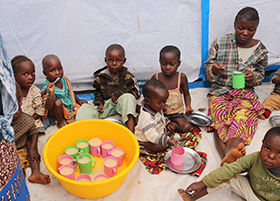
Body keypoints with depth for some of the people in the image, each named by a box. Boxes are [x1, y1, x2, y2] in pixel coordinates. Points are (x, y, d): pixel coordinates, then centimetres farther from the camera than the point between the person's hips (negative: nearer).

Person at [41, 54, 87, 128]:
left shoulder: (63, 79, -8)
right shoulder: (47, 87, -26)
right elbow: (49, 107, -34)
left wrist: (78, 100, 15)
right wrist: (51, 94, -47)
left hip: (69, 106, 6)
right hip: (55, 112, -6)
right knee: (58, 102, -35)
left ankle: (71, 117, 6)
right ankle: (60, 122, -13)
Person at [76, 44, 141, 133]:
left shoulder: (128, 76, -4)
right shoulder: (100, 76, 2)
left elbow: (136, 92, -3)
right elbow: (98, 92, 15)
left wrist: (120, 93, -18)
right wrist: (99, 102, -7)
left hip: (122, 105, -2)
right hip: (106, 104, 3)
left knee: (128, 97, -37)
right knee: (84, 109, -16)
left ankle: (131, 131, -42)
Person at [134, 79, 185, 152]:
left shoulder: (157, 108, -7)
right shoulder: (146, 117, -38)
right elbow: (151, 135, -43)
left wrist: (168, 123, -4)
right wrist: (167, 141, -52)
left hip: (159, 132, 8)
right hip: (146, 141, -8)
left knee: (173, 125, 8)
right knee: (156, 147, -33)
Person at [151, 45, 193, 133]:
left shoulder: (181, 77, -6)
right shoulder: (156, 77, -6)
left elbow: (186, 94, 8)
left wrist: (188, 106, -10)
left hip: (176, 113, 0)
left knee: (186, 127, -25)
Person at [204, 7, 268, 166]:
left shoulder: (260, 50, 6)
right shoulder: (220, 43, 1)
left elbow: (260, 75, 15)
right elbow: (207, 68, 6)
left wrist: (253, 78, -11)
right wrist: (214, 70, -20)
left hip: (245, 94, 0)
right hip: (220, 92, 0)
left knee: (242, 118, -32)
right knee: (220, 120, -30)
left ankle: (229, 155, -53)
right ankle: (227, 156, -49)